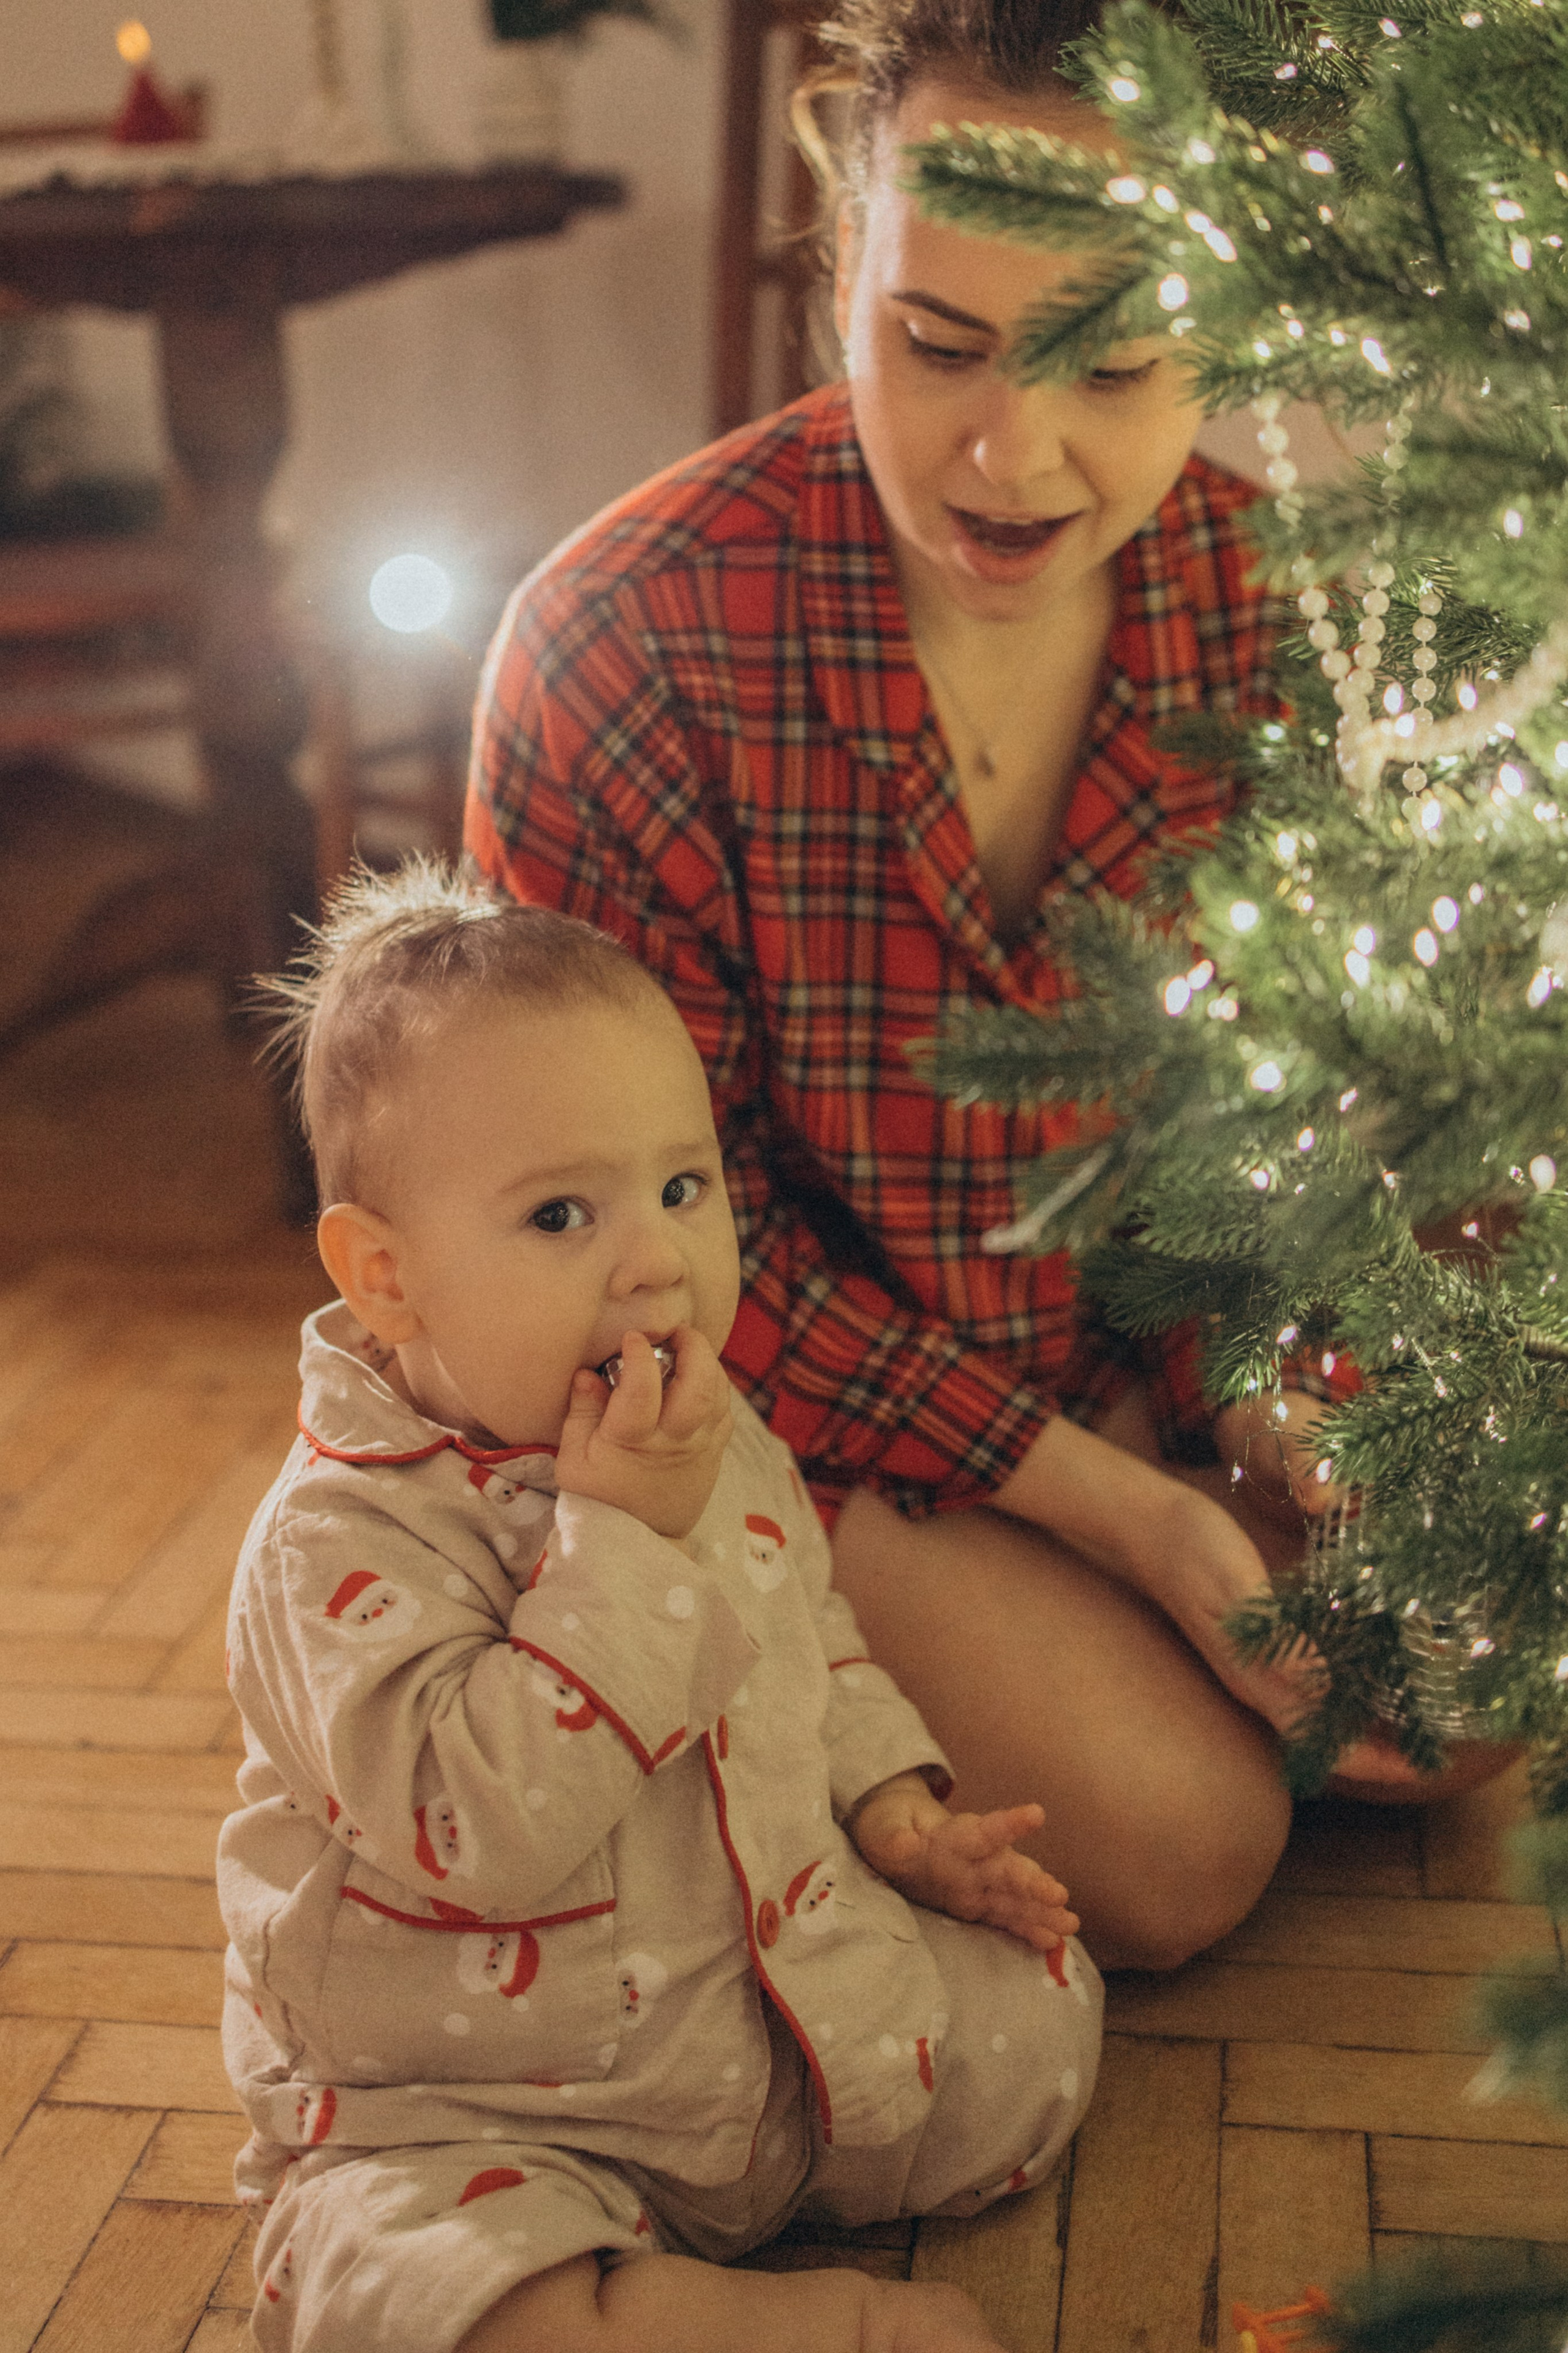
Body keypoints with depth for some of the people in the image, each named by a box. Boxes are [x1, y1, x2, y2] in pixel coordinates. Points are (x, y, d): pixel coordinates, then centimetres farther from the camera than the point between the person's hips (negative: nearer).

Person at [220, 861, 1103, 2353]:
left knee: (1035, 2023, 2)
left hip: (784, 2020, 6)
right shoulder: (343, 1543, -24)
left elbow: (812, 1632, 19)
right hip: (473, 2110, -6)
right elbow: (473, 1828, -36)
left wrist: (895, 1812, 6)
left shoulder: (722, 1446, 0)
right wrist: (624, 1539, -36)